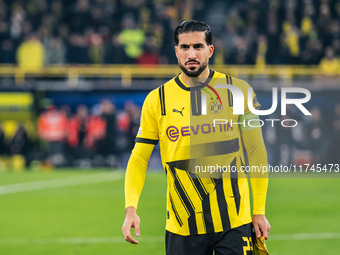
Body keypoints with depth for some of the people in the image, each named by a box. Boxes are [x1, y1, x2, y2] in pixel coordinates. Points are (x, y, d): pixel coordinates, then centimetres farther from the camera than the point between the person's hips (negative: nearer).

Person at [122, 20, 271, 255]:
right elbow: (139, 158, 4)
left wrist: (259, 211, 3)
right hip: (181, 225, 1)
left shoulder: (238, 91, 1)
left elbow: (256, 152, 7)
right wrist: (131, 209, -11)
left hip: (234, 222, -1)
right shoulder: (156, 100, 3)